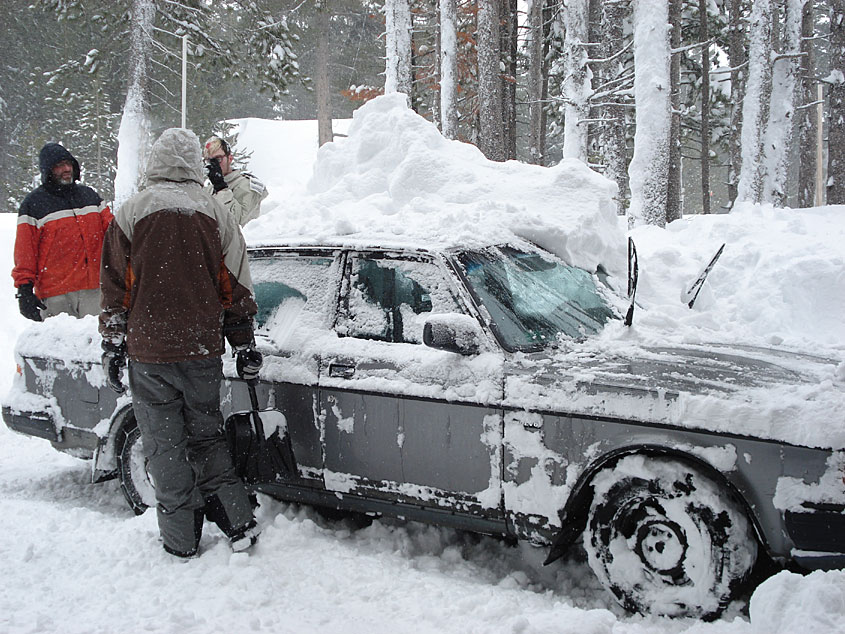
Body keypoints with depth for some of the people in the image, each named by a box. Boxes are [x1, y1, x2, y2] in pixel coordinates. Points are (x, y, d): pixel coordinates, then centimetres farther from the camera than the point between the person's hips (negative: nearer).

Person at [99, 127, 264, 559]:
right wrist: (245, 346, 12)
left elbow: (115, 289, -1)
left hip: (148, 351, -2)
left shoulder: (131, 213, -4)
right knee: (206, 436, 16)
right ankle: (240, 525, 12)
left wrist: (112, 347, 6)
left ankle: (181, 540, 14)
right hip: (202, 350, 2)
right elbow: (236, 287, 5)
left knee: (164, 446, 7)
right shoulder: (215, 213, 2)